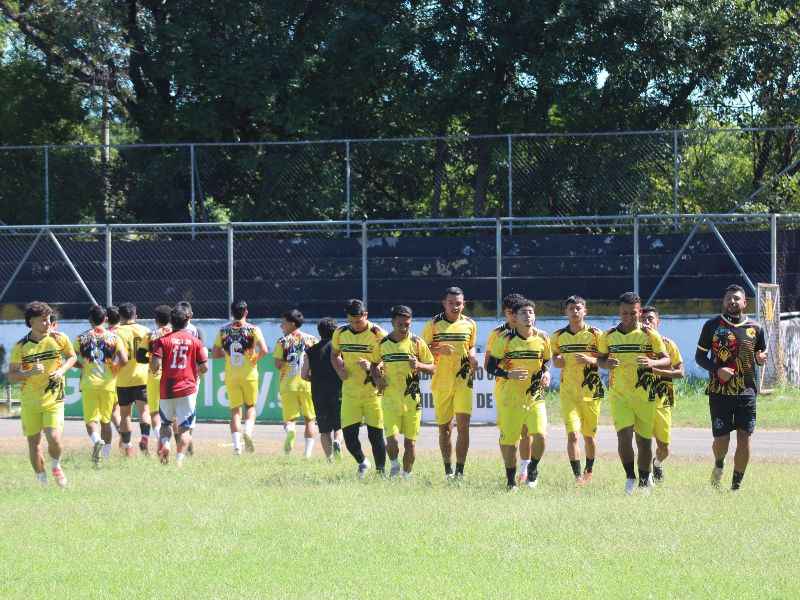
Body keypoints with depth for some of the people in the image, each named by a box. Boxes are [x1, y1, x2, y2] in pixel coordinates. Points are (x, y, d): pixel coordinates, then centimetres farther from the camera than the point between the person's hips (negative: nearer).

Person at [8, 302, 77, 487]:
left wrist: (62, 370, -6)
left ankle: (56, 466, 17)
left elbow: (72, 357, 14)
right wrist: (29, 373, -21)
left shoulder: (59, 339, -3)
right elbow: (11, 376, -2)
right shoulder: (21, 346, -5)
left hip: (54, 400, -1)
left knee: (54, 438, -15)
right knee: (34, 442, 5)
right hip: (29, 401, 1)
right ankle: (41, 479, 23)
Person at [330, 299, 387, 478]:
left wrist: (372, 367, -26)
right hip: (350, 392, 4)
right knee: (349, 434, 0)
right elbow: (334, 355, 21)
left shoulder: (377, 334, -10)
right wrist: (339, 370, 1)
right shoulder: (341, 333, 4)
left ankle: (380, 472, 11)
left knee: (375, 434, -3)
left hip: (373, 391, -4)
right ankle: (362, 462, 27)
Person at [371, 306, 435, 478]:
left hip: (412, 399, 0)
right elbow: (375, 364, 20)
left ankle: (406, 476, 20)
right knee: (391, 439, -11)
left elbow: (432, 368, 1)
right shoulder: (383, 344, 3)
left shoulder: (416, 343, -1)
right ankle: (394, 466, 18)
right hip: (390, 398, 0)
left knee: (410, 441, 4)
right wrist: (377, 378, 1)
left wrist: (419, 365, -19)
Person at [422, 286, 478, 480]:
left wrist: (472, 357, 0)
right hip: (441, 382, 0)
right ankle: (448, 470, 19)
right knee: (444, 428, 7)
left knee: (463, 425, -11)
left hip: (463, 380, 0)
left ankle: (460, 470, -8)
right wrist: (438, 350, -17)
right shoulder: (434, 324, 0)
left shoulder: (469, 324, 7)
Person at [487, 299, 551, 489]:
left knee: (540, 435, -17)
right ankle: (511, 479, 21)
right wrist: (509, 374, -19)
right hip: (511, 397, -1)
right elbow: (491, 367, -2)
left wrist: (546, 374, -4)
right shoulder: (505, 340, -6)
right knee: (508, 440, 0)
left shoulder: (542, 338, 1)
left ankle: (533, 467, 11)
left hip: (535, 396, 1)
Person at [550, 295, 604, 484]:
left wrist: (590, 360, -19)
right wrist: (557, 360, -5)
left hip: (591, 391, 0)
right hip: (568, 392, 0)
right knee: (572, 434, -13)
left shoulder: (595, 334, -1)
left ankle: (589, 470, 32)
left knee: (589, 435, 11)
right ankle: (577, 475, -15)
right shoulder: (558, 336, 6)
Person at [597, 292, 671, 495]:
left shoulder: (649, 335, -2)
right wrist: (606, 364, -10)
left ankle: (644, 480, 25)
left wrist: (653, 363, -25)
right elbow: (599, 359, 14)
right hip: (619, 394, 0)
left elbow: (667, 360, -3)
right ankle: (630, 476, 1)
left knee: (644, 439, 6)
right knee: (624, 434, -16)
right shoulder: (609, 336, 3)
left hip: (644, 394, 0)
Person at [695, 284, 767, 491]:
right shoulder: (712, 325, 2)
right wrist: (717, 370, -13)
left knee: (744, 438, -4)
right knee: (721, 439, -3)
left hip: (746, 391, 2)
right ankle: (719, 466, 30)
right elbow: (700, 356, 4)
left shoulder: (754, 328, 8)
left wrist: (761, 358, -7)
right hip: (719, 392, -2)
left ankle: (737, 484, 8)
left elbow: (761, 356, 18)